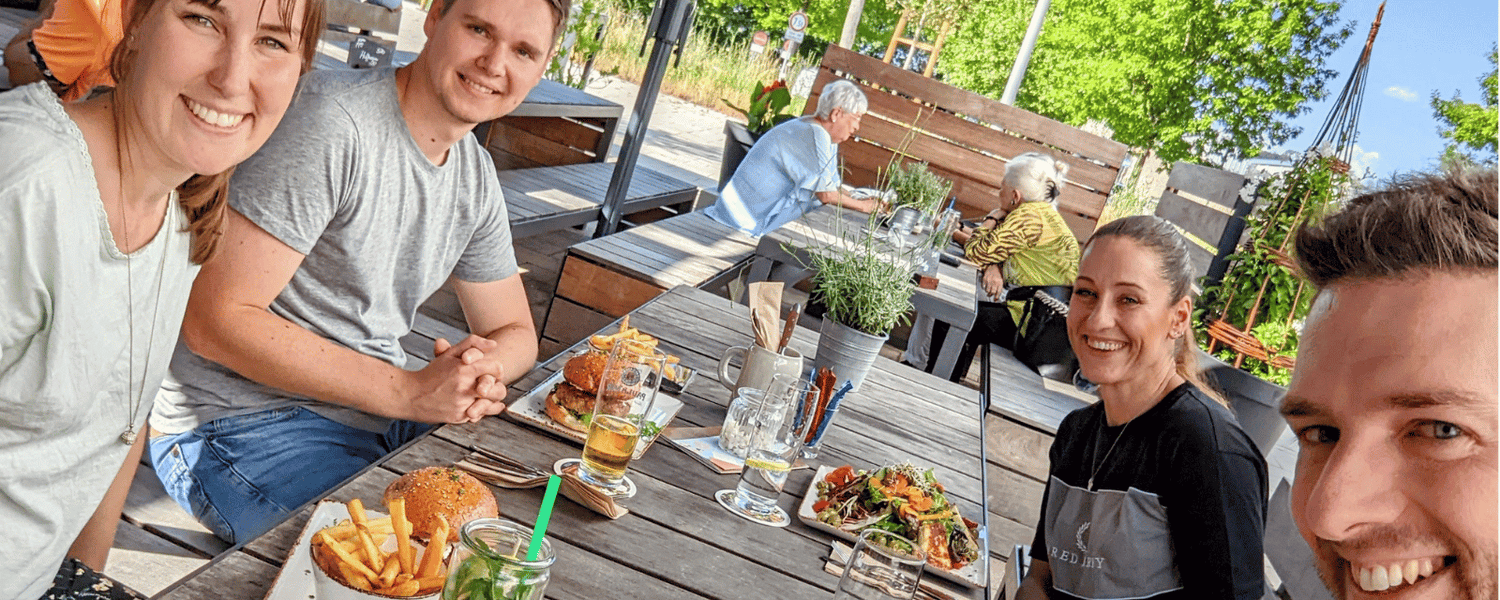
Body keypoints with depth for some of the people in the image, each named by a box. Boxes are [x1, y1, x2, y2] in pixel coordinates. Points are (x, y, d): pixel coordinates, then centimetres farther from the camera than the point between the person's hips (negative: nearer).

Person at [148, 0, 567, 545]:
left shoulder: (476, 177, 6)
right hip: (248, 422, -8)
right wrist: (411, 392, -24)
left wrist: (485, 370, -12)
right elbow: (214, 320, -22)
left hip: (385, 409, 8)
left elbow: (515, 332, 14)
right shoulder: (330, 117, -19)